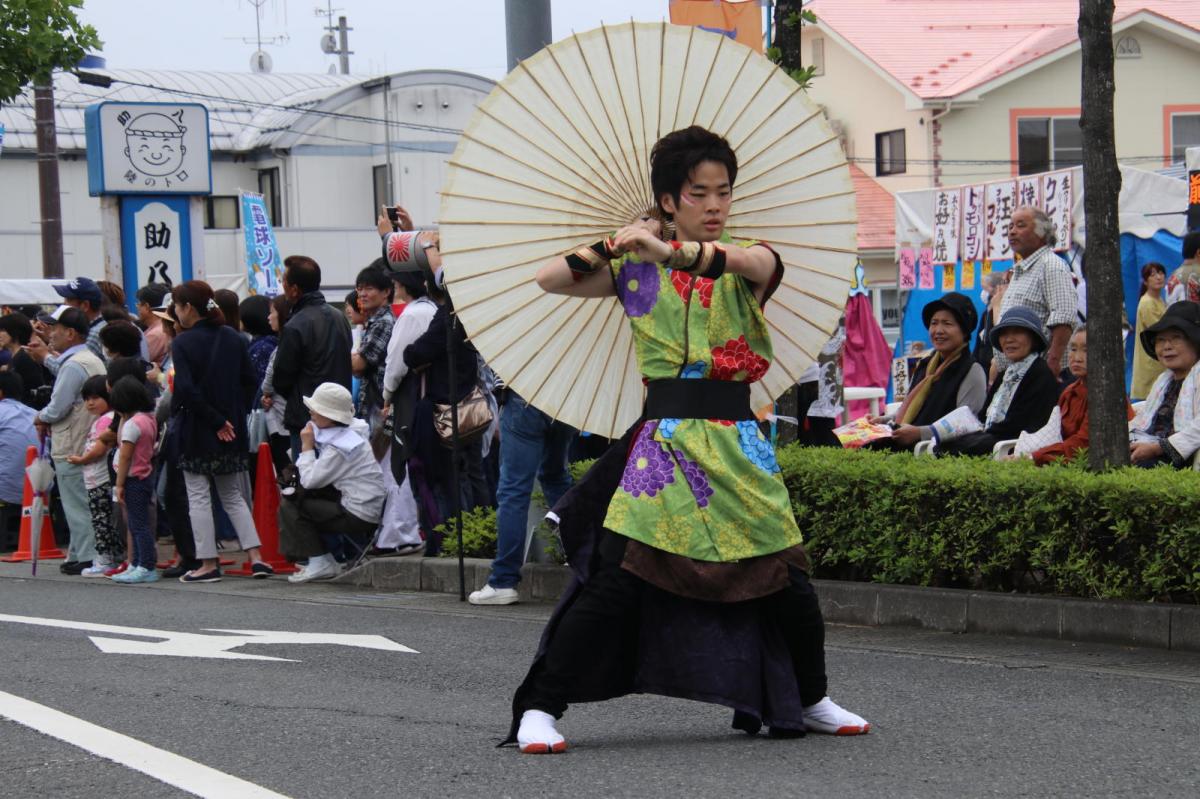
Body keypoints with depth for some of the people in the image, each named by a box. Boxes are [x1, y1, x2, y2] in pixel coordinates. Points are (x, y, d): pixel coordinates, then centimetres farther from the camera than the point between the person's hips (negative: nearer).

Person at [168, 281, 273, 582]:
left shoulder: (183, 343, -12)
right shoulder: (233, 339, 5)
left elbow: (186, 389, -19)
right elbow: (249, 380, 4)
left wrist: (216, 421, -14)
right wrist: (235, 416, 7)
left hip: (195, 432, -6)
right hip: (232, 429, 6)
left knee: (199, 497, 3)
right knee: (233, 496, 14)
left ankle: (208, 563, 4)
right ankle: (255, 557, 4)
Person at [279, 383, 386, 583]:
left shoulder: (340, 447, -20)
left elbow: (309, 480, -17)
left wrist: (307, 446, -8)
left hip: (358, 517, -10)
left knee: (289, 508, -6)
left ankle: (319, 563, -6)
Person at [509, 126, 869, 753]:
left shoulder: (751, 264, 8)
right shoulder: (637, 267, 9)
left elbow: (750, 262, -18)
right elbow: (550, 279, 6)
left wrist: (669, 251, -33)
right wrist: (615, 244, -2)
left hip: (735, 438, 2)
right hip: (663, 436, -1)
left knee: (787, 581, 1)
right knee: (614, 579, -13)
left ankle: (810, 701, 25)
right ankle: (539, 708, -6)